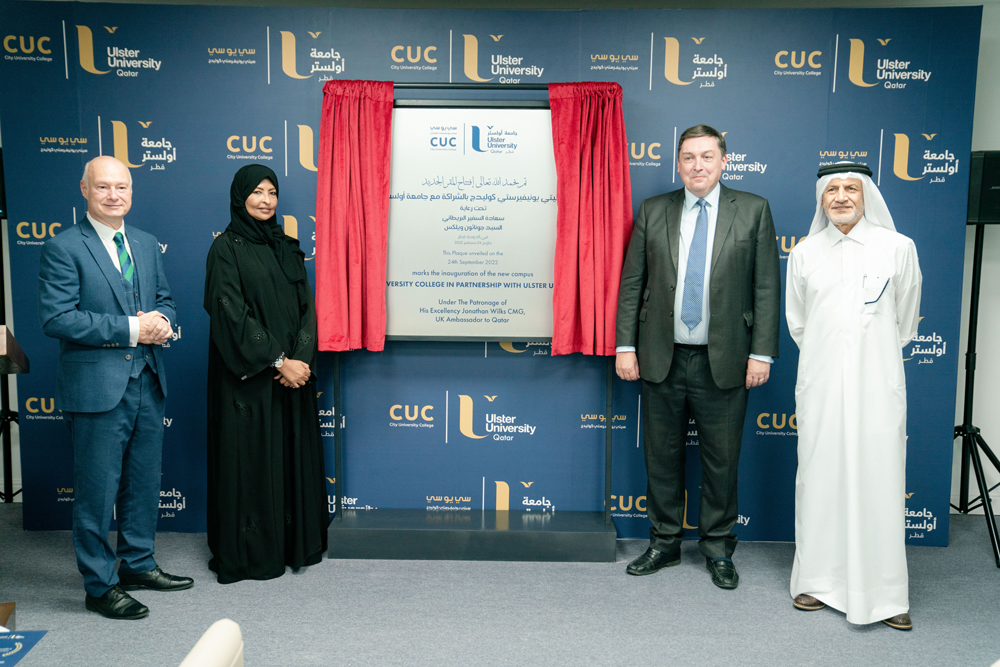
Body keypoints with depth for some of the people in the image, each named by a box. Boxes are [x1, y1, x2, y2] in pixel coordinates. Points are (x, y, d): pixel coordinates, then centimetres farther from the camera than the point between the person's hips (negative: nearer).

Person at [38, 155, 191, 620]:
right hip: (96, 386, -6)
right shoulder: (63, 248, -8)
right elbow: (55, 319, -16)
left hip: (147, 382, 7)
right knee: (97, 491, 3)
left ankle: (138, 564, 34)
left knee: (143, 483, 17)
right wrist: (129, 329, -19)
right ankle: (100, 586, 18)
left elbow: (164, 299, 19)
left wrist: (161, 321, -6)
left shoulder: (146, 244, 12)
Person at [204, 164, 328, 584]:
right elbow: (232, 314, -13)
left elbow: (306, 307, 6)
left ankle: (297, 545, 22)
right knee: (249, 458, 1)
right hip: (248, 375, -5)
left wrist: (300, 359, -10)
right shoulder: (226, 249, -5)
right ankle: (248, 554, 13)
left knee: (294, 454, 10)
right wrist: (276, 361, -17)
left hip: (294, 371, 6)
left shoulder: (287, 247, 11)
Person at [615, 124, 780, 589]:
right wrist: (625, 346, 0)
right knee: (662, 457, 12)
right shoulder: (652, 212, 6)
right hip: (662, 359, 2)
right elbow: (631, 285, 6)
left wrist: (761, 353, -6)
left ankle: (718, 548, 27)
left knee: (722, 461, 9)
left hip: (724, 362, -1)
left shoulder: (753, 211, 2)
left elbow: (766, 287, 0)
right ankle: (664, 542, 29)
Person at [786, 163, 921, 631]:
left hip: (877, 385, -1)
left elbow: (904, 322, 12)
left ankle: (884, 594, 11)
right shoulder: (804, 253, 6)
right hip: (820, 386, 2)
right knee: (820, 480, 6)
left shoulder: (898, 248, 2)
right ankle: (819, 580, 19)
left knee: (879, 483, 0)